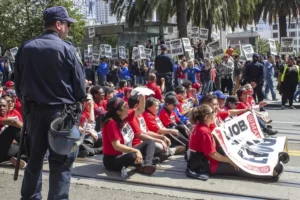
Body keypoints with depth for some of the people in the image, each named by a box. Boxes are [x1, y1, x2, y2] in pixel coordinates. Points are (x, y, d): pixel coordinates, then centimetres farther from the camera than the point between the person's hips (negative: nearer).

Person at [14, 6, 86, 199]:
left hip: (34, 110, 6)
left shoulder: (25, 48, 5)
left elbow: (18, 82, 10)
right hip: (61, 111, -5)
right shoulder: (67, 49, -11)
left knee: (35, 157, 17)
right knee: (61, 161, 3)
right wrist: (76, 102, 10)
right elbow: (80, 85, -9)